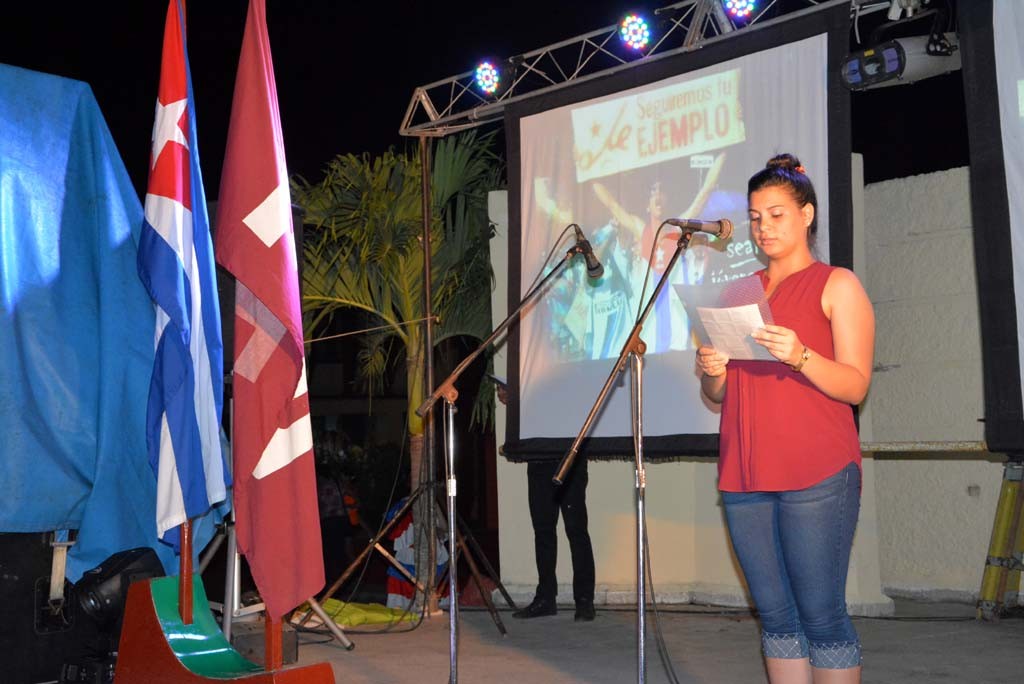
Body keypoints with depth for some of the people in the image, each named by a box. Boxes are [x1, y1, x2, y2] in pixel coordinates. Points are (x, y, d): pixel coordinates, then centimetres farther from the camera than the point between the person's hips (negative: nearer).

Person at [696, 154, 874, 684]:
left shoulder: (836, 285, 5)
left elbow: (855, 386, -5)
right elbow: (718, 396, 20)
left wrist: (800, 357, -22)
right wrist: (710, 373, -3)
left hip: (817, 475, -5)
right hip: (745, 475, 5)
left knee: (820, 614, -8)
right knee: (776, 615, 6)